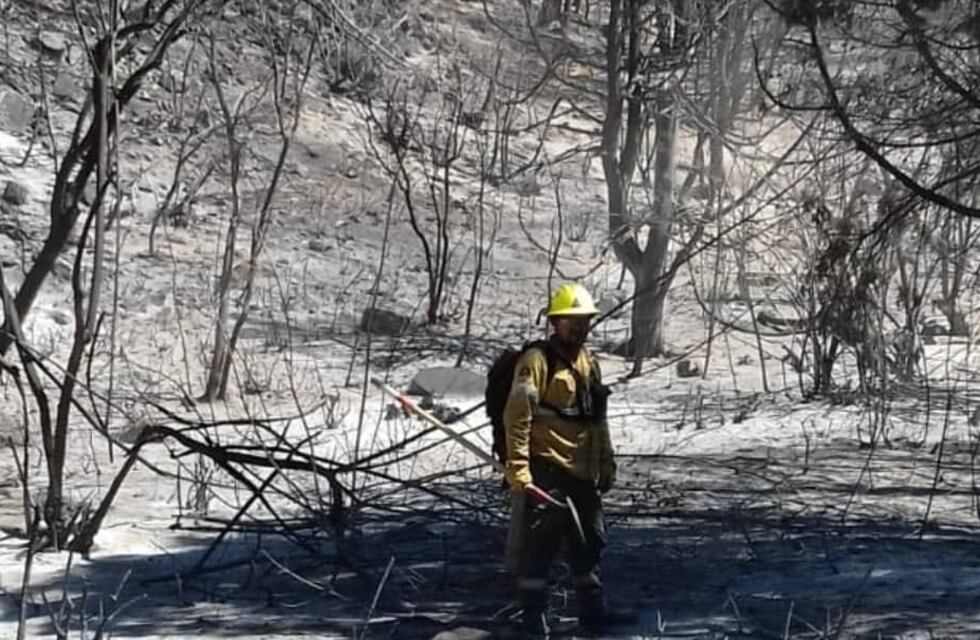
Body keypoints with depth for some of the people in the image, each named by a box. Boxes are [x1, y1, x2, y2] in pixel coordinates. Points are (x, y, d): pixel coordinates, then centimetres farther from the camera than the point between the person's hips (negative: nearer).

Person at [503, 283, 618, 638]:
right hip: (547, 472, -8)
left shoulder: (589, 362, 16)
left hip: (584, 473, 8)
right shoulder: (537, 361, -10)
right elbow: (517, 418, -16)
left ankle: (592, 610, 28)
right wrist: (518, 469, -23)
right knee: (539, 543, -4)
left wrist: (606, 465, 21)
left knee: (589, 541, 16)